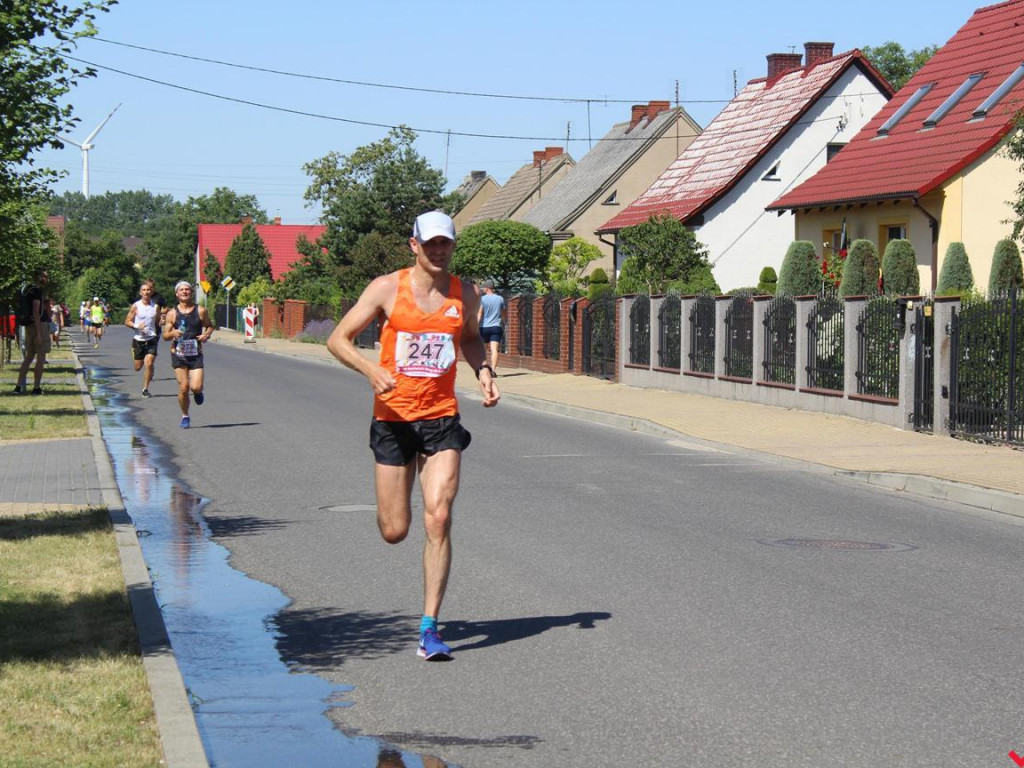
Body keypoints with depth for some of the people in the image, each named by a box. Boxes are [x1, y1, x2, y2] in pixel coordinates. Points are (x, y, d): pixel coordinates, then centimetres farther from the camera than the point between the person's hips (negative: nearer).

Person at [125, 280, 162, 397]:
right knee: (138, 367, 7)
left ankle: (145, 389, -3)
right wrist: (137, 326, -16)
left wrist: (162, 322, -4)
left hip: (151, 339, 0)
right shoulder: (135, 306, -4)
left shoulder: (156, 307, 2)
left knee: (149, 364, -14)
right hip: (138, 339, 0)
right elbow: (127, 321, -1)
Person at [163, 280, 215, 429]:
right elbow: (165, 335, 4)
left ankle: (198, 392, 26)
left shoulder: (201, 311, 1)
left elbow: (210, 326, 15)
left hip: (196, 355, 0)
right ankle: (185, 417, 15)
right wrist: (173, 334, -19)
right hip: (178, 354, 0)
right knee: (183, 387, -6)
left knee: (195, 387, -13)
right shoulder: (172, 313, 1)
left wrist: (207, 335, -7)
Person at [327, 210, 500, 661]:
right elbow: (338, 340, -2)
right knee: (394, 532, 3)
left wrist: (483, 370, 5)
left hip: (442, 420, 1)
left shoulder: (465, 295, 5)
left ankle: (429, 628, -7)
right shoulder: (388, 288, -4)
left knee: (438, 519, -13)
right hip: (393, 418, -1)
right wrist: (371, 369, -21)